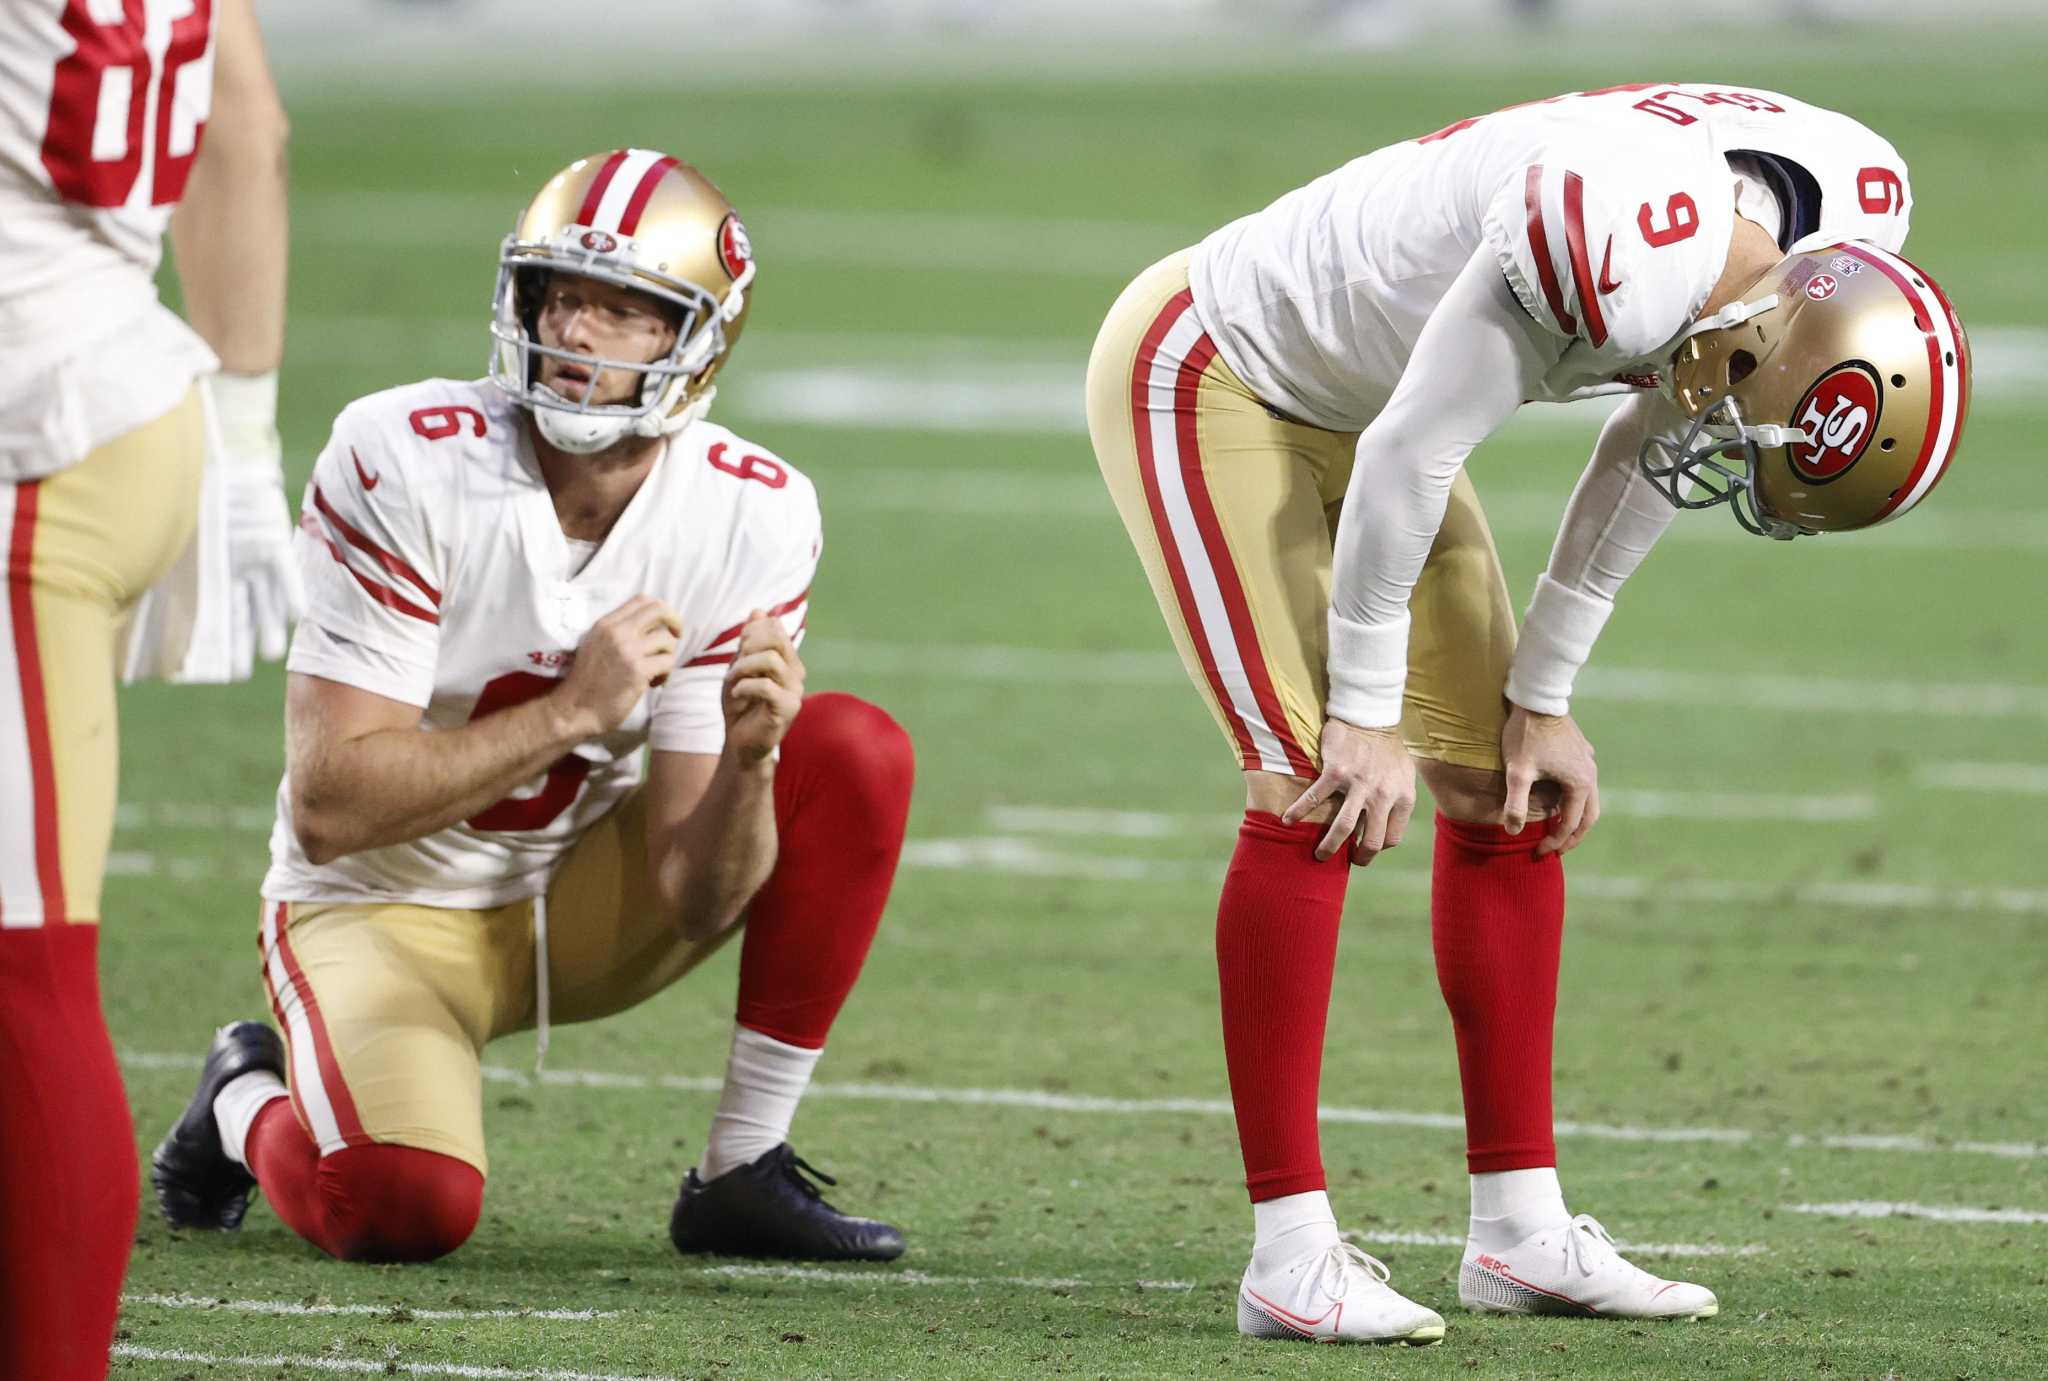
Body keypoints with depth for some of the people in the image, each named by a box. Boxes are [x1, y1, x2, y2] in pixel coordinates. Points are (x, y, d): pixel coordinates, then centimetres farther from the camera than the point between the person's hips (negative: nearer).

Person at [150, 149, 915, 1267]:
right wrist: (572, 711, -33)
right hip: (390, 908, -4)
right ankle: (251, 1106, 6)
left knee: (858, 755, -17)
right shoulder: (405, 462, -23)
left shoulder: (751, 516, -14)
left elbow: (693, 896, -15)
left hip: (583, 901, 4)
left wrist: (748, 755, -37)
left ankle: (742, 1175, -9)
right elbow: (327, 807, -27)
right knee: (402, 1204, -33)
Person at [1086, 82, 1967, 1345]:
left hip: (1346, 410, 9)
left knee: (1507, 793, 6)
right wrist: (1368, 717, -16)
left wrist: (1542, 697, 6)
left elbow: (1654, 451, 2)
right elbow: (1412, 459, -27)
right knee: (1316, 794, -17)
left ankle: (1521, 1232, 14)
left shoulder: (1846, 219, -13)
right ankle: (1291, 1254, -14)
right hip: (1206, 376, -9)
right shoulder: (1622, 250, -39)